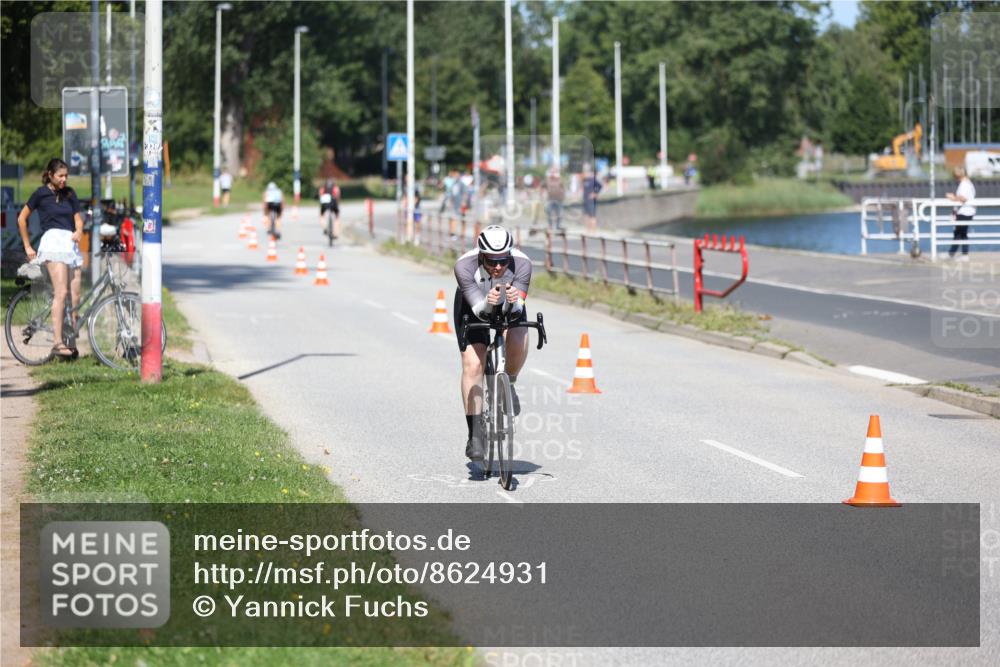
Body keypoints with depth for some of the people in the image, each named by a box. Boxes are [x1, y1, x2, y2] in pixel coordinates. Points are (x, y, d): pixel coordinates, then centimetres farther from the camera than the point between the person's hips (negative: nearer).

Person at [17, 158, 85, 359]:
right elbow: (22, 219, 12)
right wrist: (27, 247, 12)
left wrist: (79, 231, -6)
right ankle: (58, 342, -23)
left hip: (71, 243, 6)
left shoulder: (69, 194, 18)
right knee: (61, 293, -18)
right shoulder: (41, 193, 5)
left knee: (75, 296, 1)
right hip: (53, 240, -6)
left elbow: (78, 218, 17)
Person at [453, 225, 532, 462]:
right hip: (473, 303, -1)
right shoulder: (464, 266, -37)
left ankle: (508, 385, 3)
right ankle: (475, 434, -8)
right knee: (472, 364, -16)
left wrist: (512, 301, -60)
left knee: (518, 343, -29)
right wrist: (488, 303, -61)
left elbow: (515, 311, -38)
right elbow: (479, 309, -40)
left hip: (510, 306, 1)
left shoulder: (521, 263, -34)